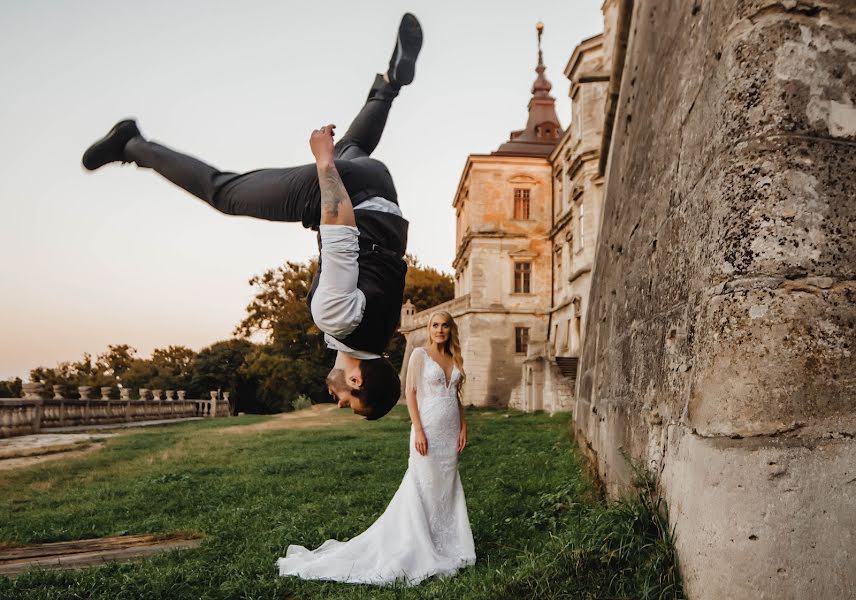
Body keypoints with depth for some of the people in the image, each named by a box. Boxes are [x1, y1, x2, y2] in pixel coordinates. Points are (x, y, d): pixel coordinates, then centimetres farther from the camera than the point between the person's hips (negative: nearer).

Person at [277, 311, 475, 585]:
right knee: (422, 485, -2)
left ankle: (442, 541, 22)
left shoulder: (454, 359, 12)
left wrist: (463, 428, 8)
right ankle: (415, 547, 9)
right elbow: (410, 392, -10)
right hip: (428, 428, -6)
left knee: (447, 485, 10)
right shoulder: (420, 354, -6)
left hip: (450, 431, 6)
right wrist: (418, 430, -16)